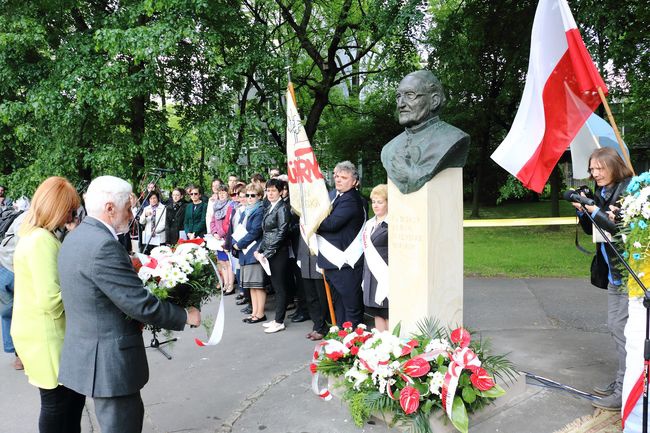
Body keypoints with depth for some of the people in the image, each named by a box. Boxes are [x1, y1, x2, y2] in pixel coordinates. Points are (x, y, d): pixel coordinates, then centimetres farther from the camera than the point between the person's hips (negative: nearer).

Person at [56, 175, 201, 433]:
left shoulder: (76, 237, 8)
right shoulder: (102, 245, -24)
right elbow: (140, 304, -23)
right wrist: (185, 316, -10)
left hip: (85, 353, 10)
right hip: (109, 362, -10)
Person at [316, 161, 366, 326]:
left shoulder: (351, 200, -17)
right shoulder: (333, 195, 12)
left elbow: (331, 224, -24)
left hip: (346, 262, -9)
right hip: (333, 260, 9)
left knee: (351, 306, 2)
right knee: (338, 302, 18)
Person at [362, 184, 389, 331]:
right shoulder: (369, 223, 15)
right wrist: (365, 277, 18)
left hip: (386, 275, -8)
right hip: (371, 276, 8)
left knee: (389, 315, -1)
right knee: (377, 314, 12)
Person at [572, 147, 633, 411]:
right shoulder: (601, 193, 10)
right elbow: (591, 230, 14)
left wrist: (596, 212, -22)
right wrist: (582, 211, -3)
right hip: (613, 271, 9)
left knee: (623, 329, -5)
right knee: (615, 327, 15)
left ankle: (625, 392, 4)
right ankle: (621, 382, 28)